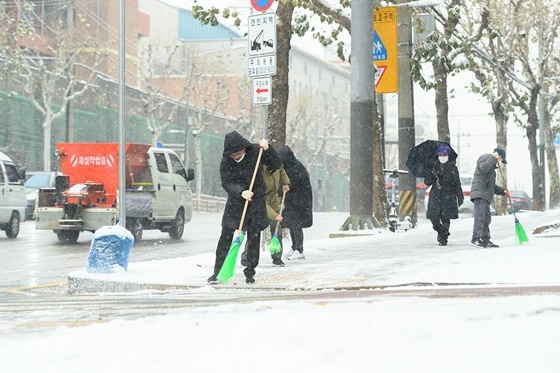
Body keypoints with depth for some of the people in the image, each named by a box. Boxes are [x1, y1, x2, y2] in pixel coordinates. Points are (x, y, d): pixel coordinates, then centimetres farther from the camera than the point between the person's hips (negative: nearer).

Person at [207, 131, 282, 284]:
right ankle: (218, 270, 2)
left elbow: (277, 165, -8)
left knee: (254, 236, 0)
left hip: (256, 199, 0)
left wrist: (267, 149, -24)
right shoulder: (226, 161, -11)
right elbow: (226, 183, -18)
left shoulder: (255, 151, -11)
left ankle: (250, 272, 10)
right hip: (235, 200, 0)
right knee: (226, 235, -5)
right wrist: (241, 192, -36)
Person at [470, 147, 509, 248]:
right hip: (479, 193, -10)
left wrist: (502, 191, 20)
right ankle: (475, 239, -21)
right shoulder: (485, 157, 2)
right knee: (480, 216, -16)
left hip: (485, 196, 10)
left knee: (486, 218, 8)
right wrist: (494, 158, -14)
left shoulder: (492, 166, 31)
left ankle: (485, 240, 10)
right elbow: (483, 168, -22)